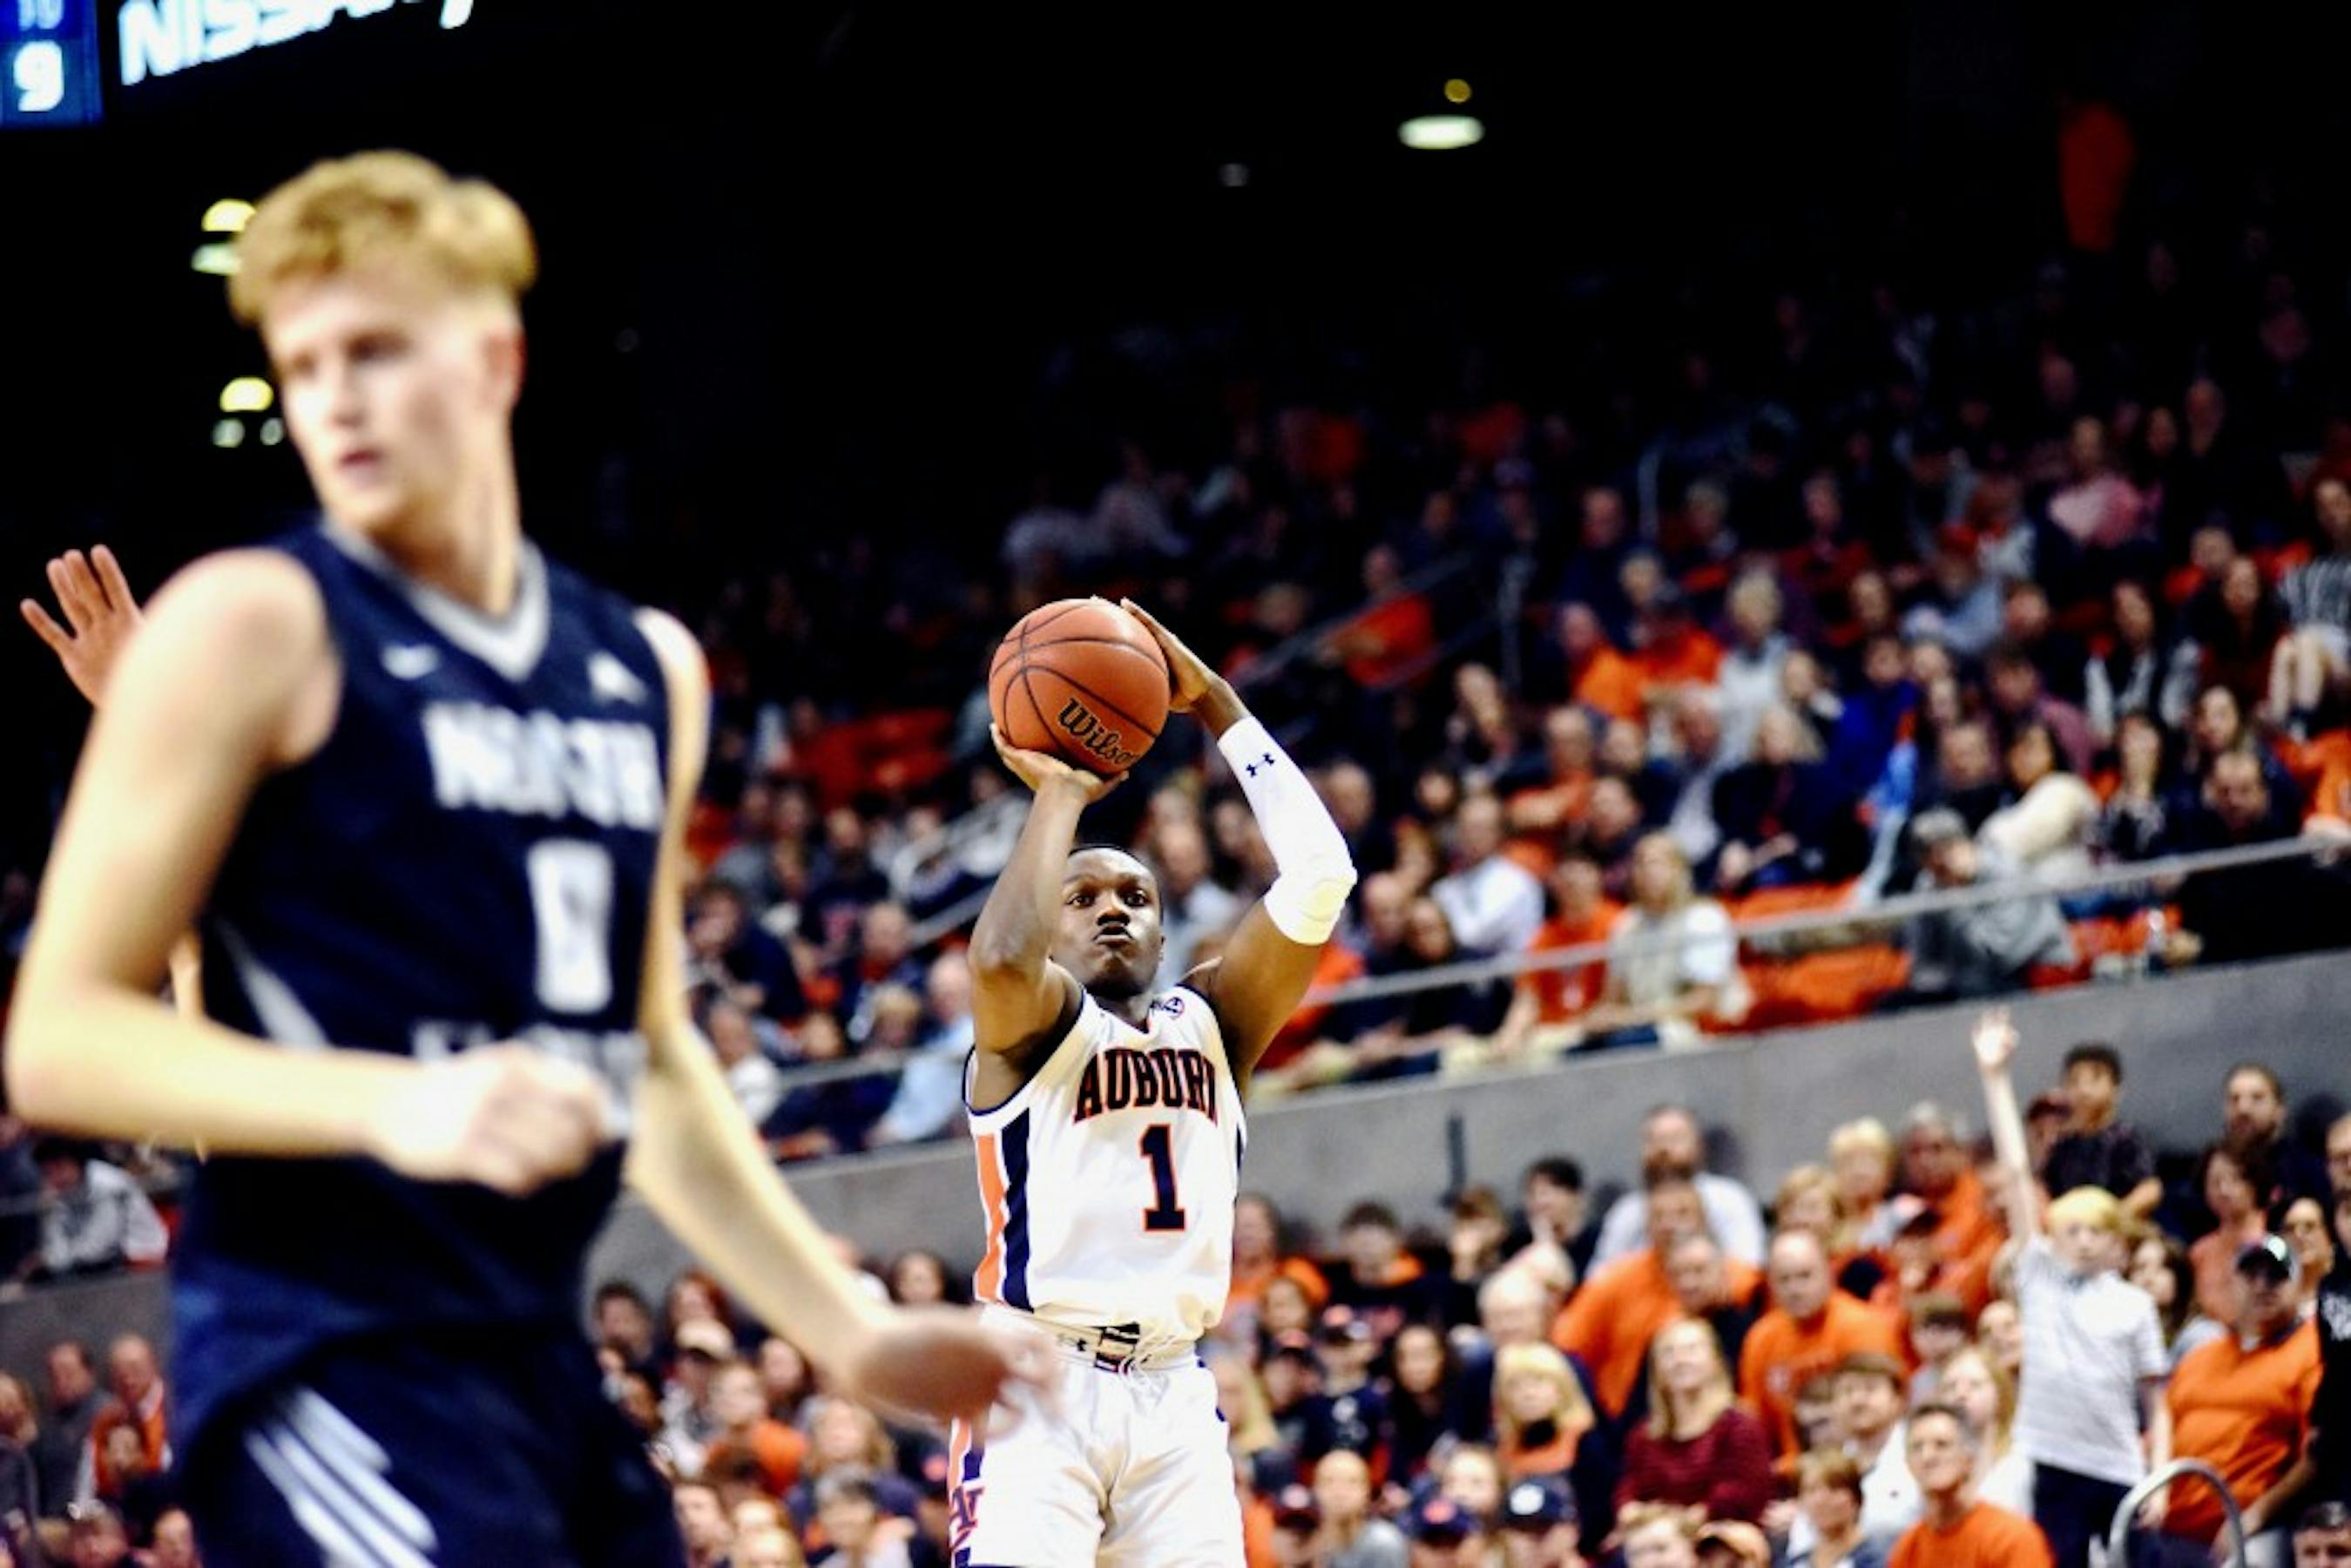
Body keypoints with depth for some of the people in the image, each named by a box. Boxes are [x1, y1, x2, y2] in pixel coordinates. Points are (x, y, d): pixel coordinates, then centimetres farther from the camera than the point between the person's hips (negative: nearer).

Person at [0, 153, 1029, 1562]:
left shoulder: (649, 669, 15)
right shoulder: (256, 627, -6)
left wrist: (851, 1328, 22)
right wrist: (394, 1104, -23)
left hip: (544, 1366, 8)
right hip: (331, 1360, -8)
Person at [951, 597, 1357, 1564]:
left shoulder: (1210, 1028, 17)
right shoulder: (1033, 1026, 4)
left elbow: (1319, 875, 6)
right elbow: (1000, 957, -22)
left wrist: (1217, 707, 6)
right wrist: (1058, 796, -8)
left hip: (1175, 1392, 5)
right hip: (1041, 1384, -5)